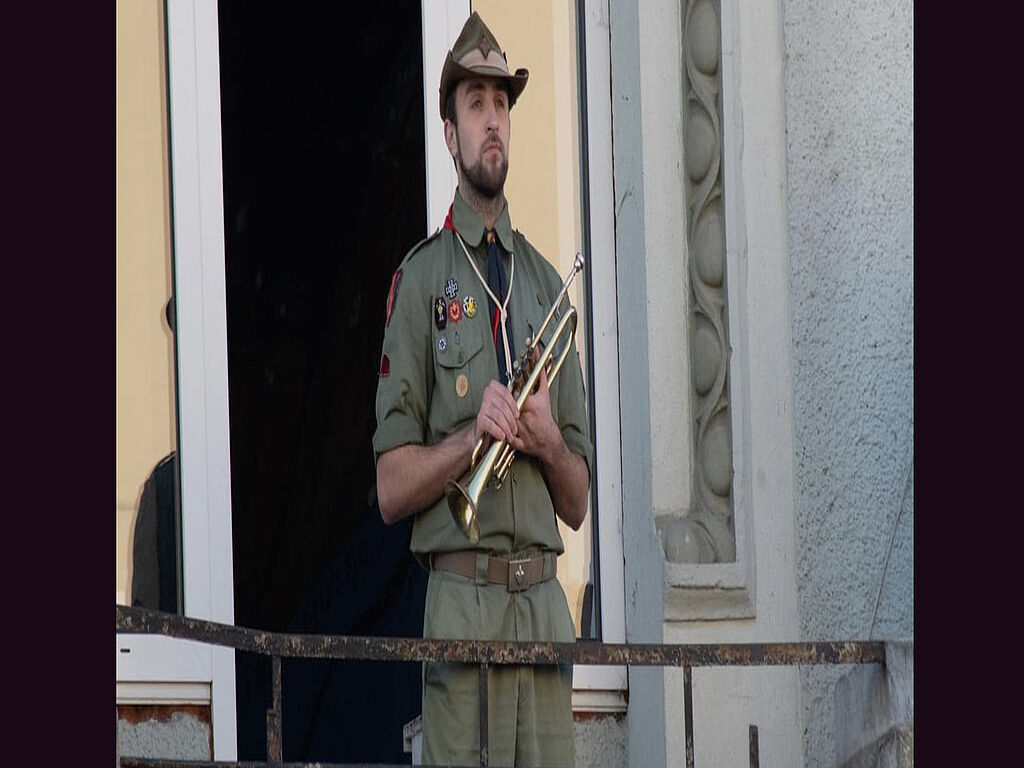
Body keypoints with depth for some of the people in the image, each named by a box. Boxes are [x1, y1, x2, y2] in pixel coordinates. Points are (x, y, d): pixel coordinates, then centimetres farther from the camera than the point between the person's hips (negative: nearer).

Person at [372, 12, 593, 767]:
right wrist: (473, 435, -15)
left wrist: (550, 443, -4)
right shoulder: (420, 280, 4)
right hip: (461, 602, -4)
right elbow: (390, 488, -1)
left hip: (547, 601, 4)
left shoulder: (548, 285, 17)